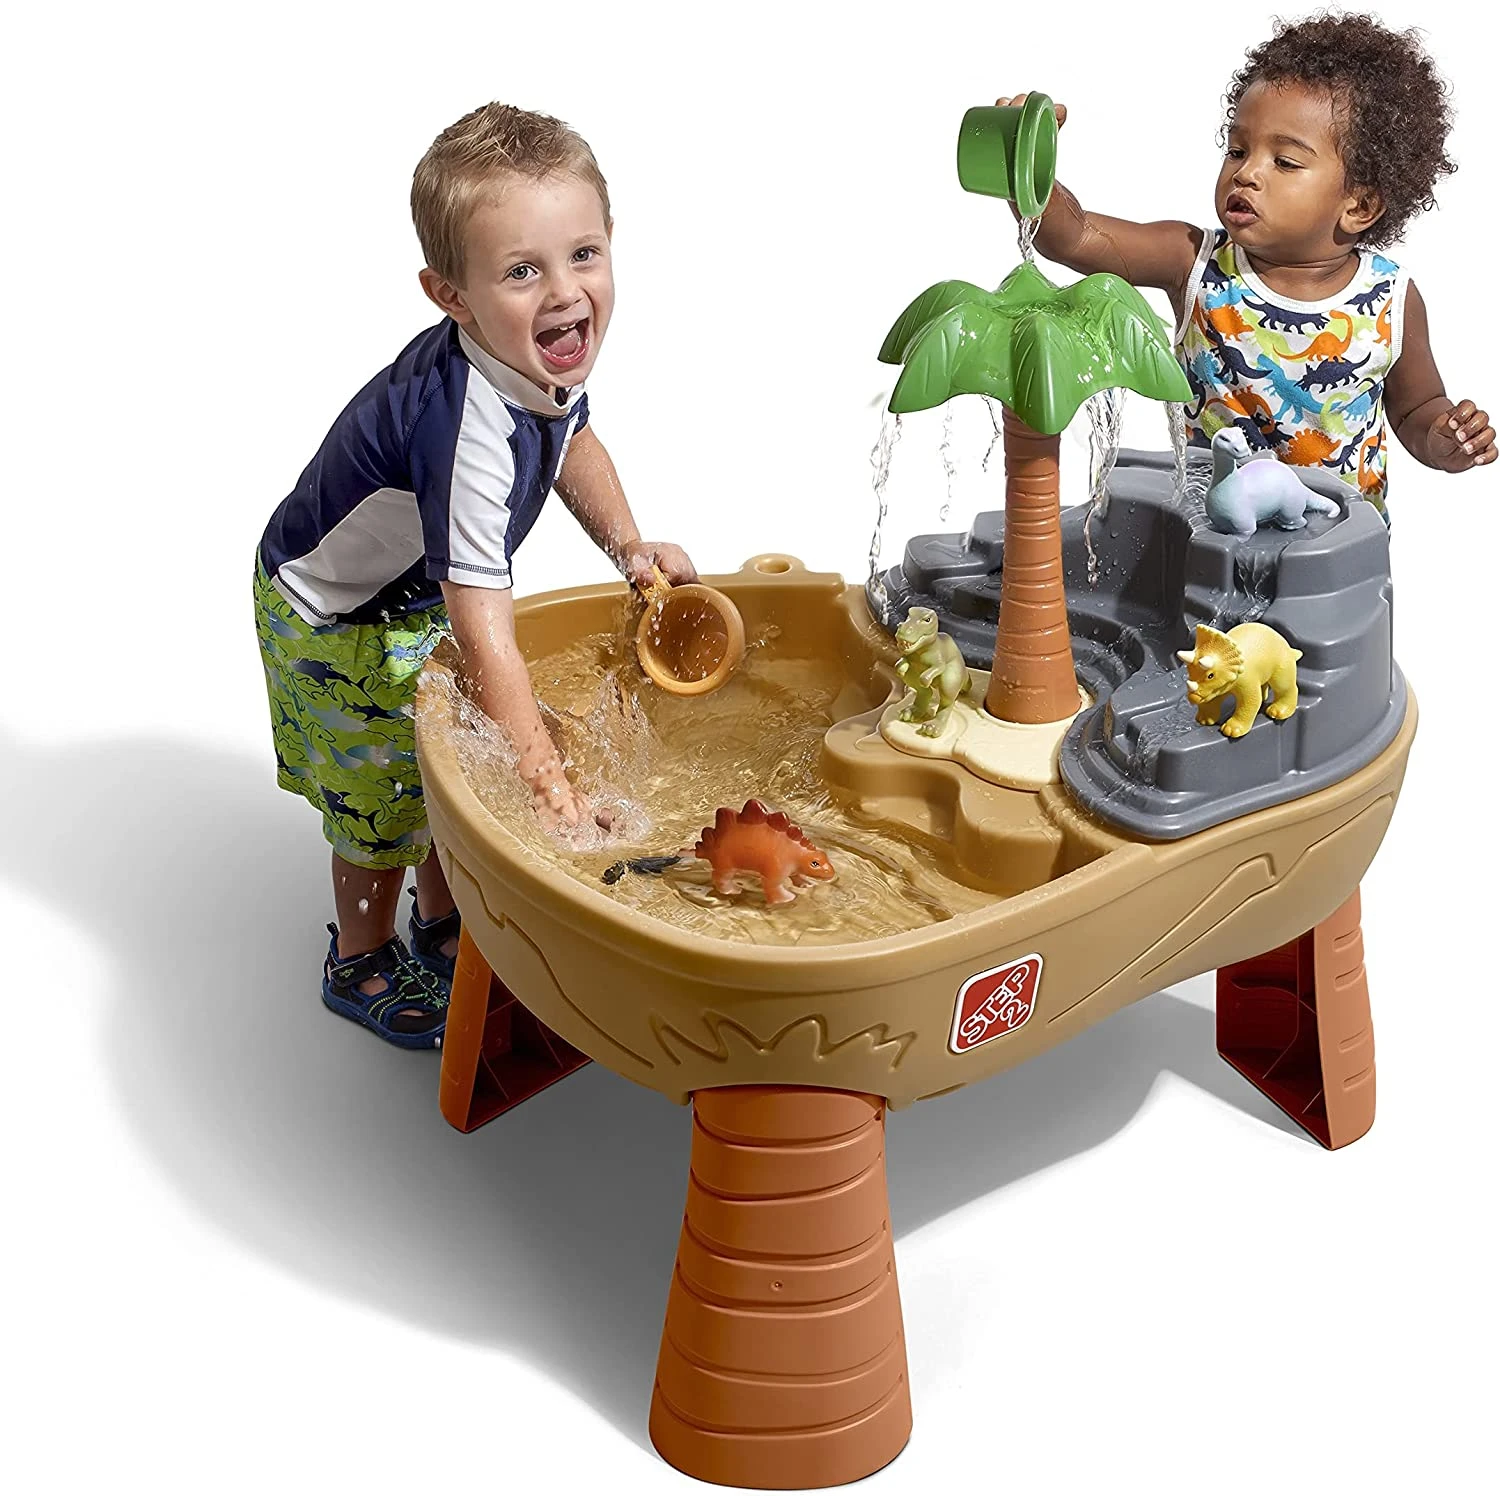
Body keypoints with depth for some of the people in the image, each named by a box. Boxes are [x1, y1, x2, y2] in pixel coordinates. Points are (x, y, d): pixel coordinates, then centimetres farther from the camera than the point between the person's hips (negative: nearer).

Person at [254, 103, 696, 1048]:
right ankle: (363, 964, 37)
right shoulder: (470, 432, -44)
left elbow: (573, 438, 9)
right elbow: (486, 639, -45)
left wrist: (628, 543, -3)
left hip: (423, 595, 7)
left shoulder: (545, 354, -18)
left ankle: (443, 925, 46)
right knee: (381, 801, 11)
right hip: (338, 623, -7)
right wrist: (550, 784, -44)